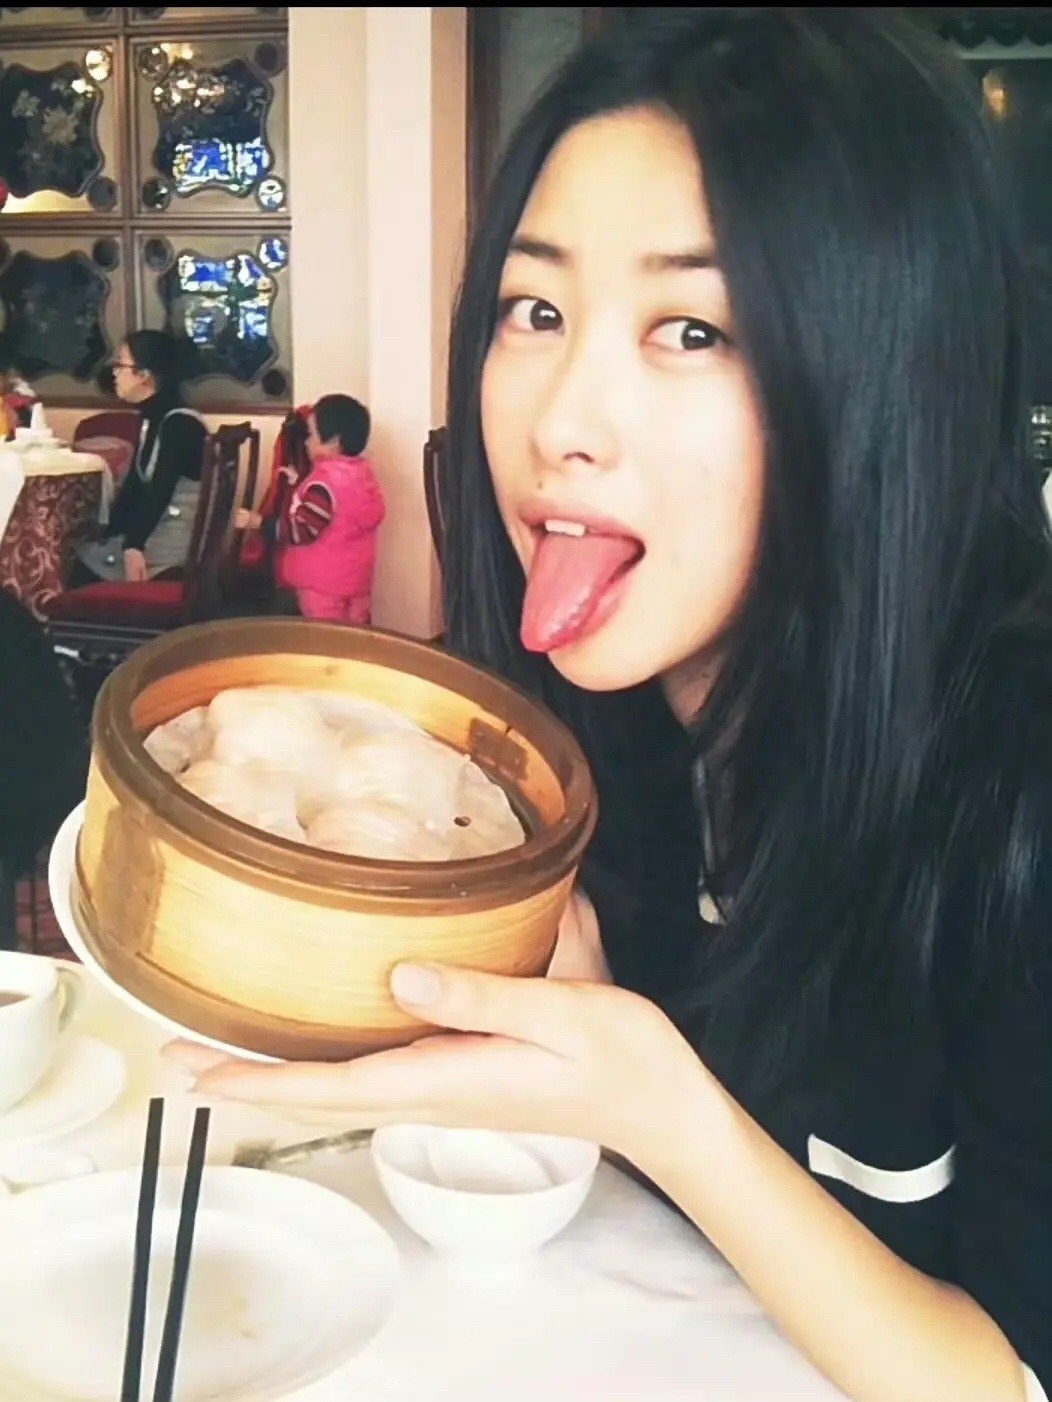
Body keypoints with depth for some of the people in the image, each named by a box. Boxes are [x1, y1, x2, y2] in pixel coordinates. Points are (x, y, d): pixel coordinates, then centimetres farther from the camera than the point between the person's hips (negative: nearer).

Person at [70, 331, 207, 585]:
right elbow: (135, 483, 9)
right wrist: (110, 535, -1)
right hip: (154, 528, 8)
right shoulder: (151, 419, 13)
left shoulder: (180, 423, -16)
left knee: (86, 564, -9)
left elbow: (159, 492, -24)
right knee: (86, 553, -1)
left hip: (175, 538, -8)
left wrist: (132, 545, -29)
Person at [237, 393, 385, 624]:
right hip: (355, 579, 9)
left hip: (323, 584, -9)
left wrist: (259, 522, -19)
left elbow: (304, 530, -25)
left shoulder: (326, 480, -21)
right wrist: (300, 485, 14)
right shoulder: (361, 471, 6)